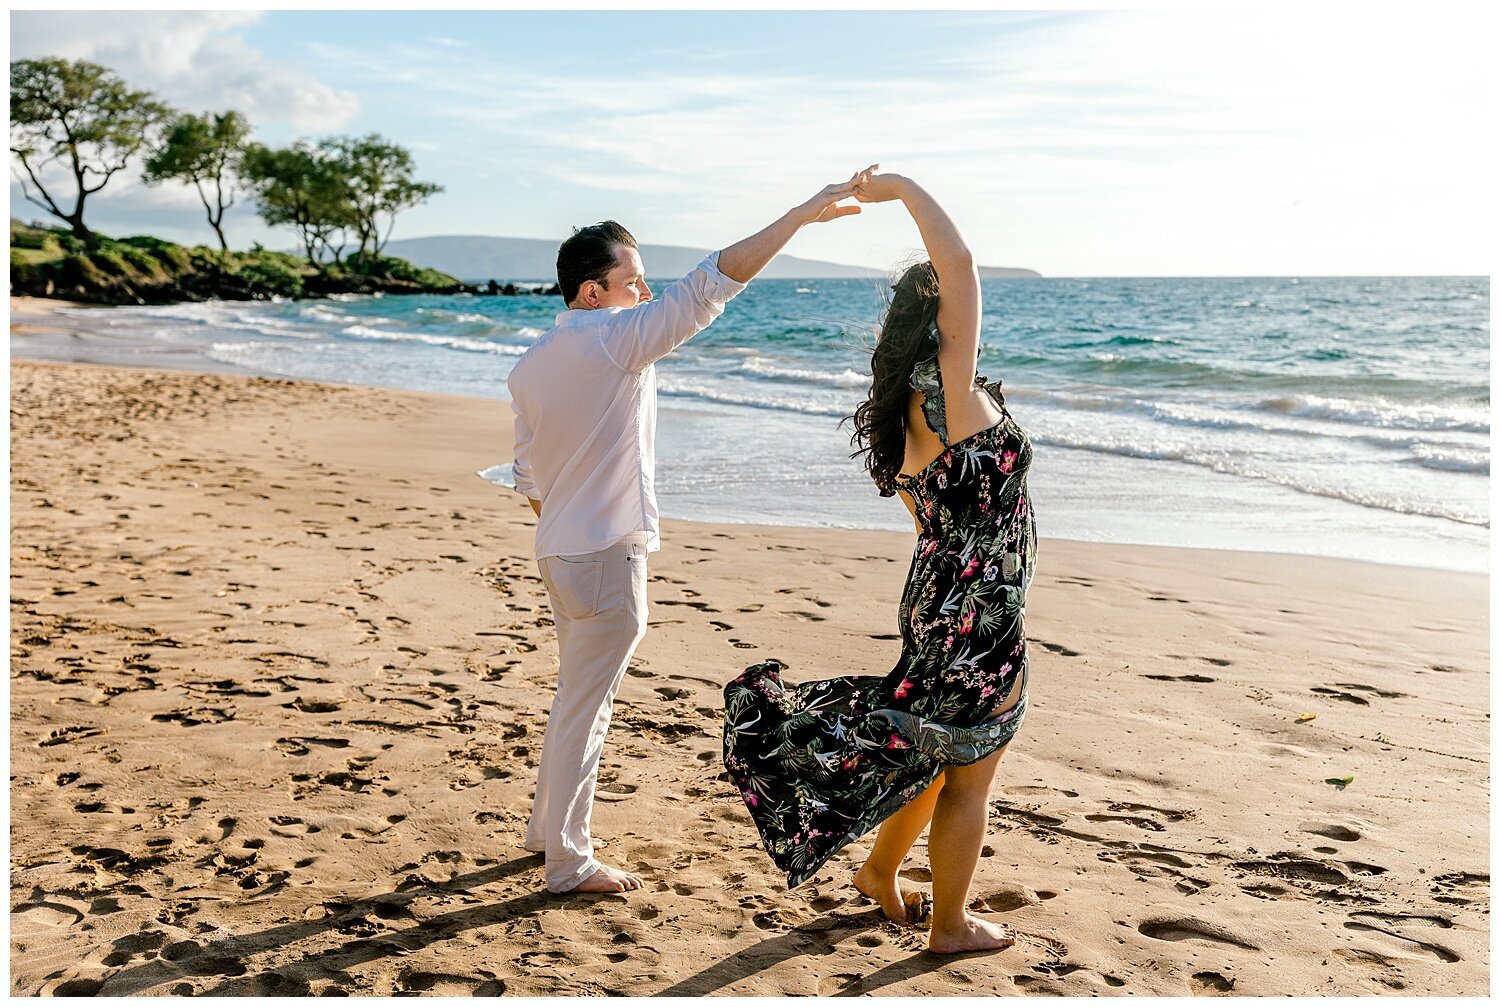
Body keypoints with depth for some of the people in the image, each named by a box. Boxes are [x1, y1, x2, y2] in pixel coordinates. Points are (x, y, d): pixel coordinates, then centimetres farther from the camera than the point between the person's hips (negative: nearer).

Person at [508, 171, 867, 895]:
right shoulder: (616, 338, -16)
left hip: (559, 552, 9)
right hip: (606, 557, -9)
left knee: (579, 697, 22)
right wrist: (803, 215, -21)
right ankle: (568, 863, 13)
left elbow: (528, 476, 13)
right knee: (582, 708, 1)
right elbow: (710, 285, -22)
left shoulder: (530, 365, 8)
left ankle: (547, 826, 36)